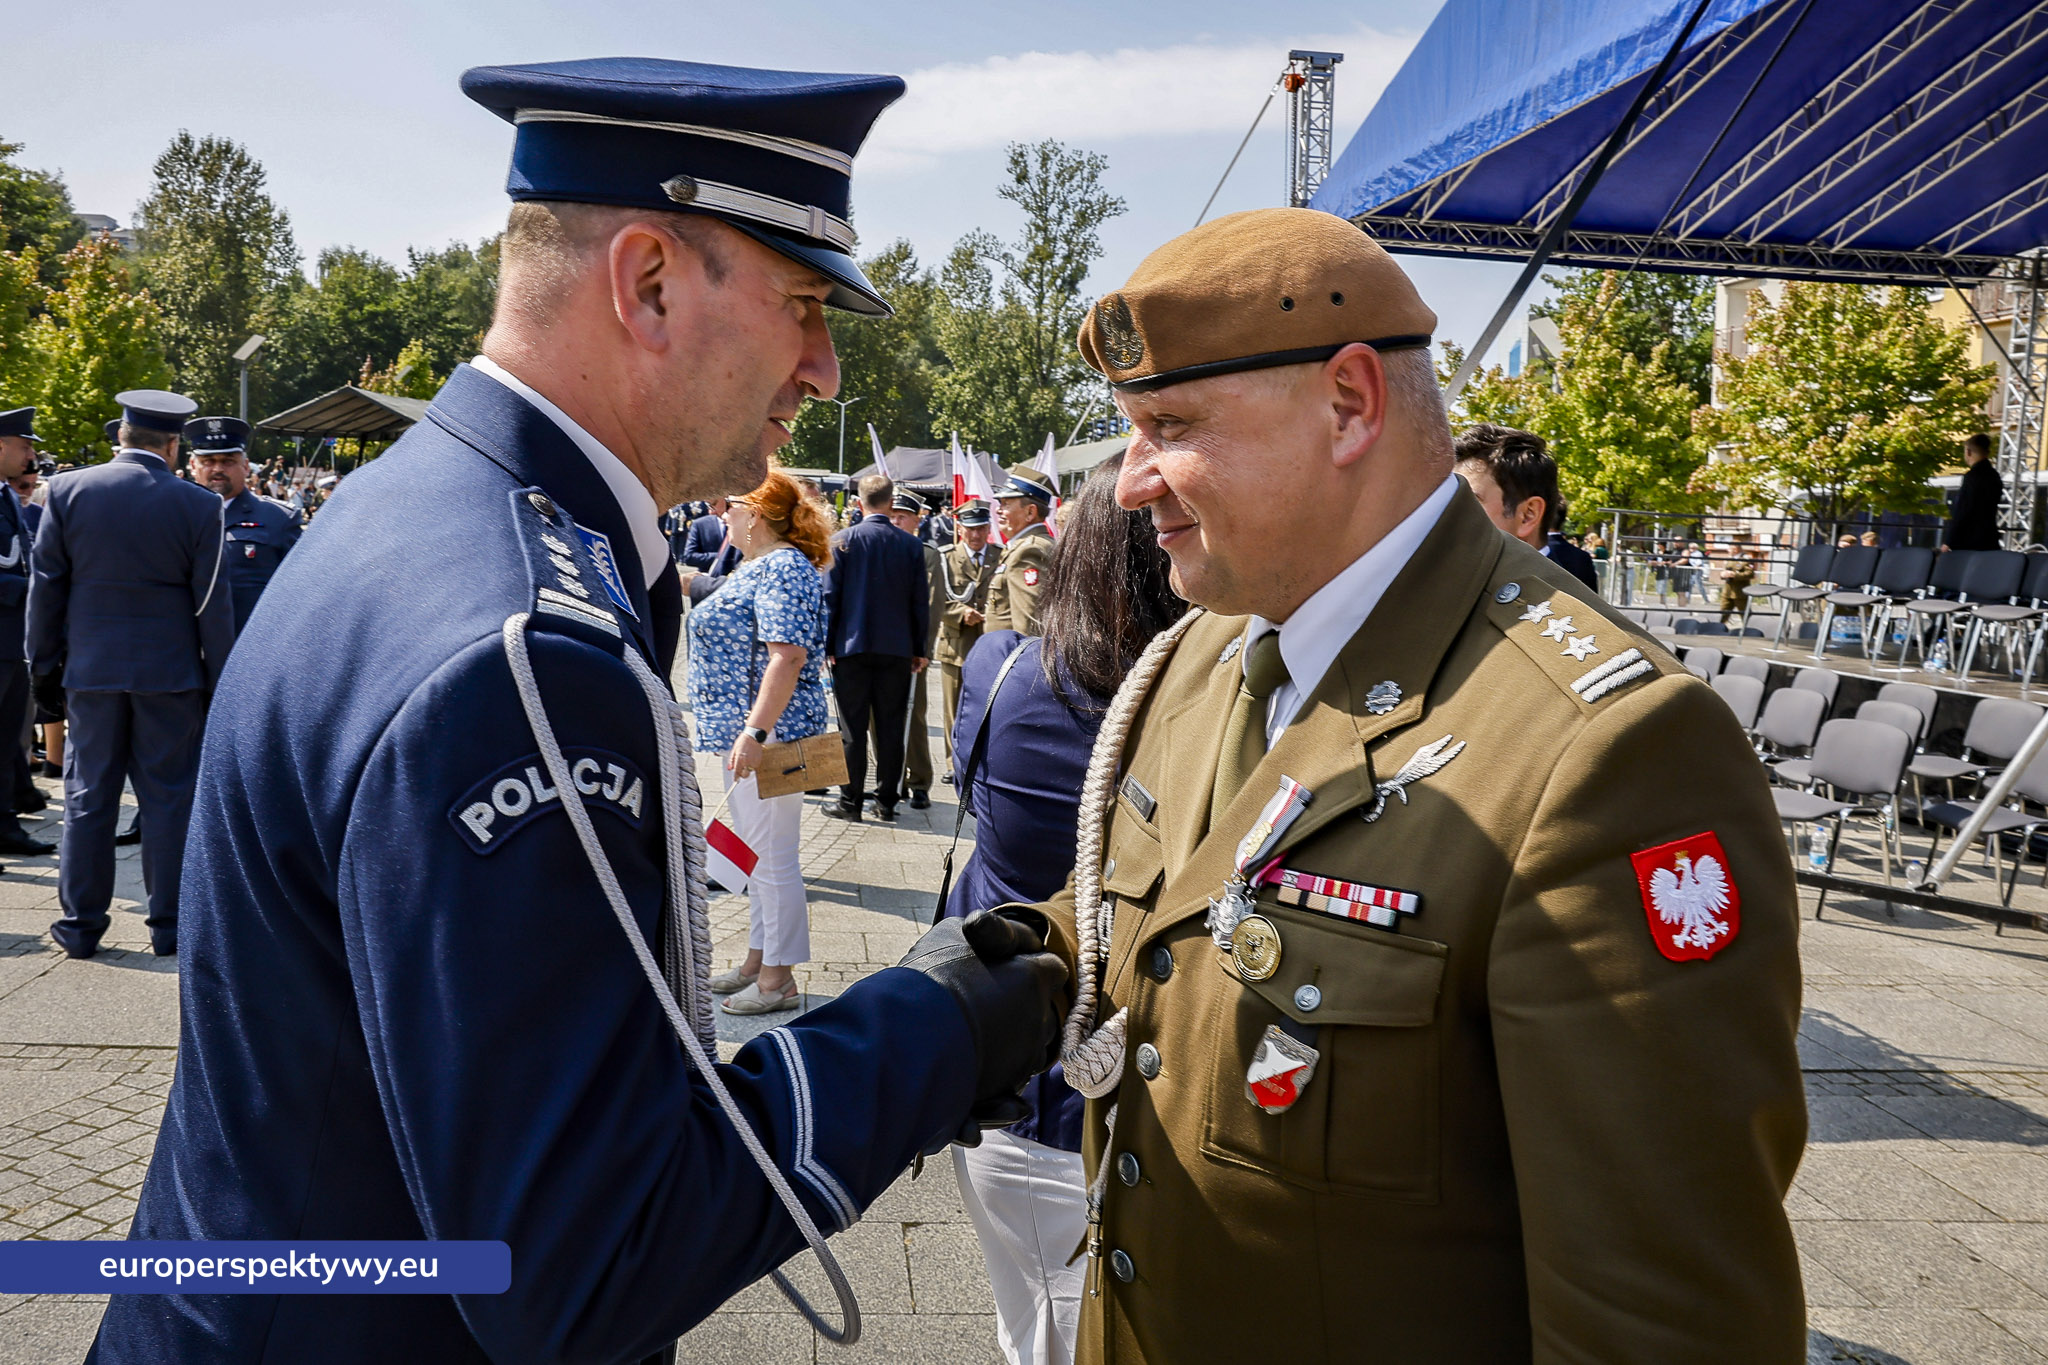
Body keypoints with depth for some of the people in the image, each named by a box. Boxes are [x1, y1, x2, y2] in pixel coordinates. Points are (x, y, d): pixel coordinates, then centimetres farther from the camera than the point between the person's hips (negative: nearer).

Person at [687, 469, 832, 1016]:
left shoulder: (784, 568, -16)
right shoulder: (757, 566, 17)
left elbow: (787, 657, -25)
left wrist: (755, 731, -29)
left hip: (770, 732, -11)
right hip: (744, 730, 11)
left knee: (772, 856, -3)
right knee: (756, 853, 17)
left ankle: (779, 979, 5)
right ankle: (757, 960, 28)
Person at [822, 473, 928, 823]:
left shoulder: (842, 541, -4)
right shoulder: (911, 544, 0)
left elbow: (830, 597, -4)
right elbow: (919, 601, 3)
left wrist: (827, 645, 2)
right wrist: (920, 649, 11)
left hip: (852, 647, -1)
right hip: (897, 649, 2)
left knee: (853, 728, 3)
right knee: (891, 728, 8)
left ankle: (850, 801, 6)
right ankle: (886, 801, 13)